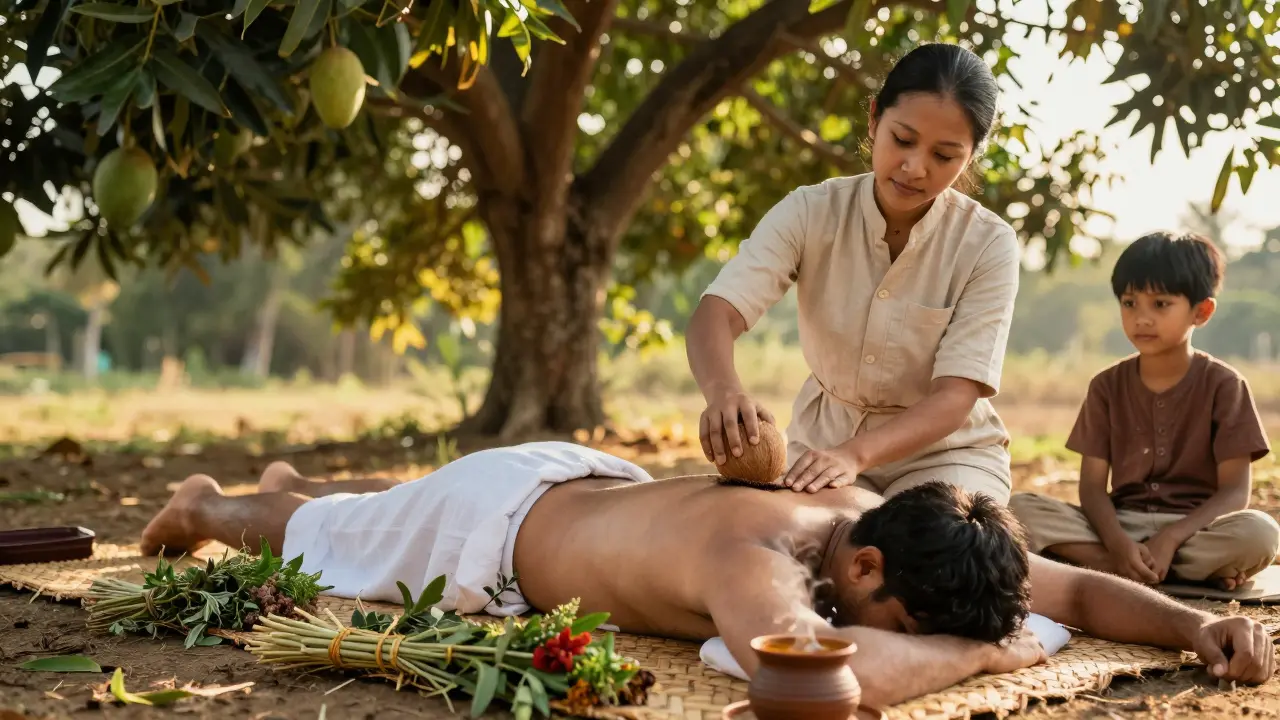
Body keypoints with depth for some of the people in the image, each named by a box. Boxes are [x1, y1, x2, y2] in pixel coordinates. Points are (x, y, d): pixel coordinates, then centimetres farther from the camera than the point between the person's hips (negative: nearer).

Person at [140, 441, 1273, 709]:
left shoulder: (879, 519, -25)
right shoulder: (753, 551, -47)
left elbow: (1076, 589, -19)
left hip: (601, 485, 7)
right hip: (502, 513, -7)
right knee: (329, 541, 25)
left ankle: (299, 483, 66)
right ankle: (210, 503, 54)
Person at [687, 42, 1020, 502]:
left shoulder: (989, 247, -17)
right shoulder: (810, 214, -13)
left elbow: (954, 398, -24)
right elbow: (716, 312, -25)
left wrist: (855, 454, -43)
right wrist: (723, 391, -48)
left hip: (944, 452, -1)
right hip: (825, 439, 1)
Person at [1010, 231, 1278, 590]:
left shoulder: (1223, 385, -1)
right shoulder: (1108, 386, 5)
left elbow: (1235, 491, -8)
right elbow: (1092, 484, -2)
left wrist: (1170, 538, -24)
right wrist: (1118, 543, -22)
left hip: (1195, 527, -3)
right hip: (1121, 524, 3)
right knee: (1019, 509, -23)